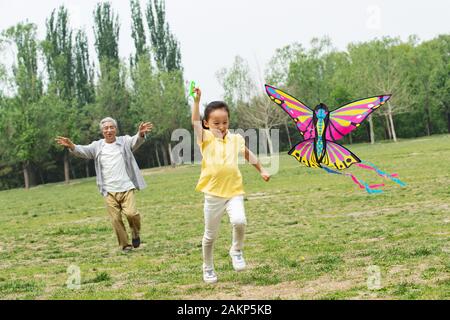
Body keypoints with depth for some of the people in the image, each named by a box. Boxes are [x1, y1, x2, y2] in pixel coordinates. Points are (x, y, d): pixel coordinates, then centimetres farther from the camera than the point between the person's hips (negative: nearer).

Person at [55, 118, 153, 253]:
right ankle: (125, 245, 16)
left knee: (131, 213, -18)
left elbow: (135, 141, -15)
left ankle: (135, 232, 12)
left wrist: (141, 134, -39)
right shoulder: (97, 146, 8)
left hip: (126, 187, -2)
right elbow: (83, 151, -5)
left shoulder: (125, 141, 4)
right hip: (109, 191, 2)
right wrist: (72, 146, -28)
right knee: (116, 219, 1)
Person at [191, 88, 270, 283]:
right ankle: (208, 268, 29)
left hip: (234, 192, 1)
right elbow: (195, 122, -19)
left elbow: (248, 155, 21)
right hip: (213, 194, -1)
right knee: (210, 235, 9)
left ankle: (236, 250, 3)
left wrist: (261, 170, 23)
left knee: (239, 221, -26)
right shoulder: (206, 138, -3)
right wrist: (197, 100, -30)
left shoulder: (235, 139, 5)